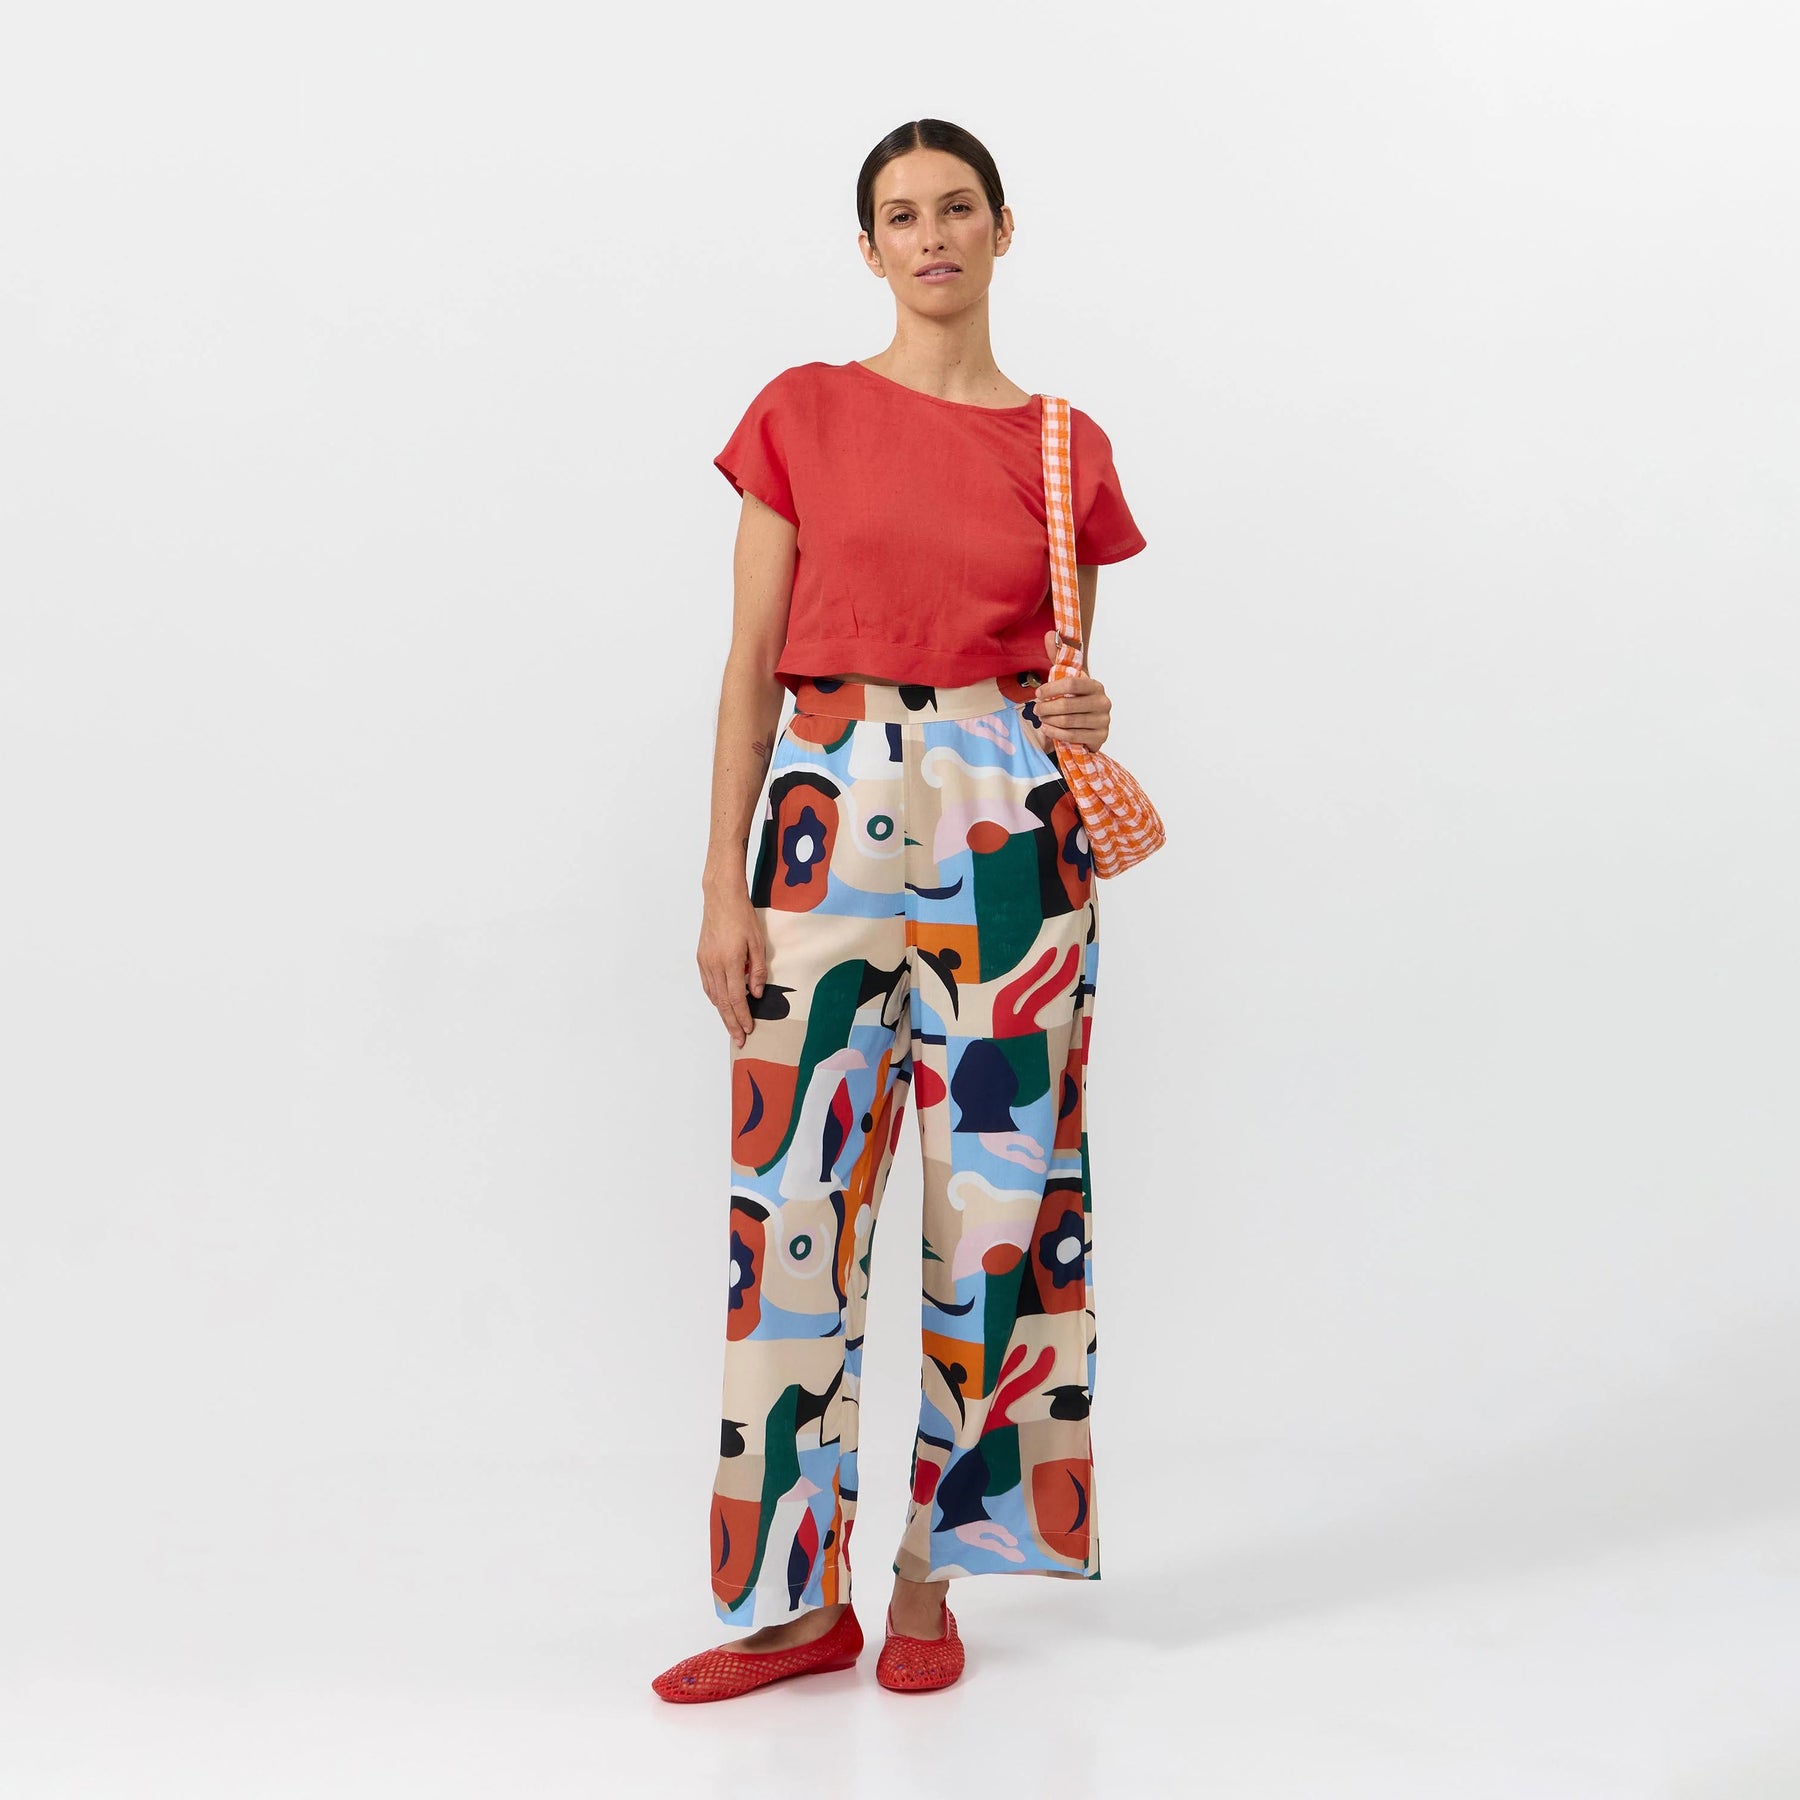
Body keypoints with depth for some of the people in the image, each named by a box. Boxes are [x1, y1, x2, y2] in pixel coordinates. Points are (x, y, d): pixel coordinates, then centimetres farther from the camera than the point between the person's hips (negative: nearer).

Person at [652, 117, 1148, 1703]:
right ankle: (797, 1595, 10)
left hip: (1009, 825, 1)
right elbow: (753, 664, 3)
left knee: (998, 1190, 2)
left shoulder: (1065, 447, 9)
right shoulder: (804, 413, 6)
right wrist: (725, 886, -3)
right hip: (835, 814, -1)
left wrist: (1083, 718, -8)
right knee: (798, 1190, -2)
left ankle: (936, 1572, 16)